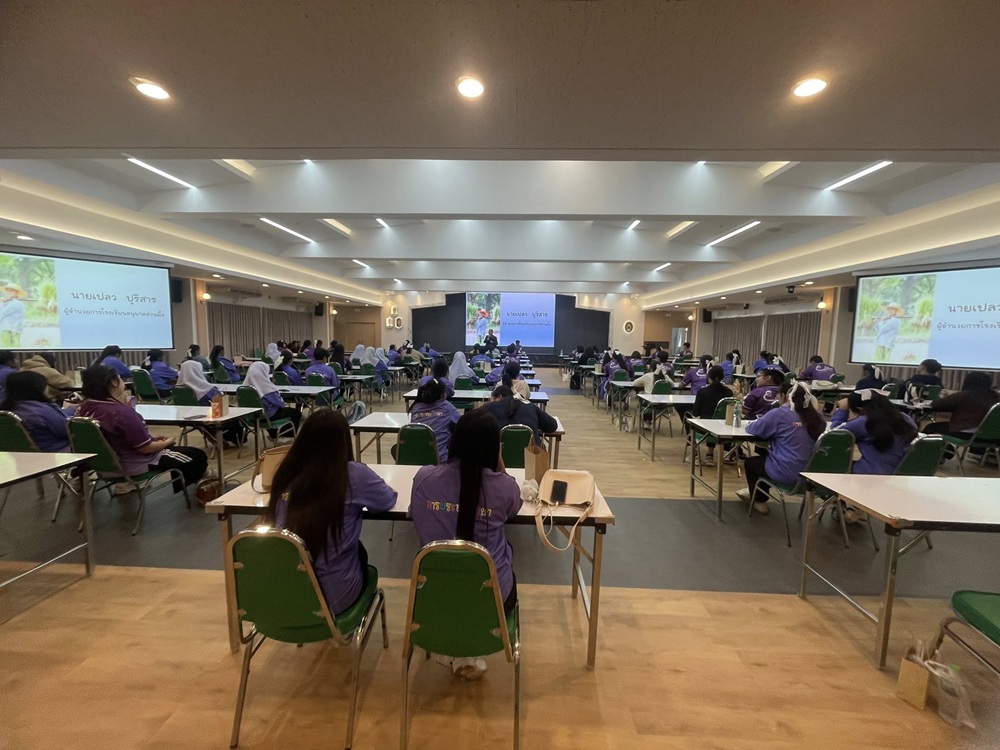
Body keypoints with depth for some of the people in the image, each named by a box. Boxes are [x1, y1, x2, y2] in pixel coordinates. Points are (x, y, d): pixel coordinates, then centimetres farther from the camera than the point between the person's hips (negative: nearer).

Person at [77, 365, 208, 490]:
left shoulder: (85, 407, -4)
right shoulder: (122, 412, -33)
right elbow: (146, 447, -26)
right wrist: (168, 442, -8)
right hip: (134, 466, -10)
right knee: (198, 457, 0)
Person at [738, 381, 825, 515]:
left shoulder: (779, 414, -14)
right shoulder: (816, 417, 1)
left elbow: (753, 429, -3)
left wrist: (749, 424, 19)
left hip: (786, 473, -6)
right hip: (809, 473, 7)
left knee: (749, 462, 24)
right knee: (764, 457, 32)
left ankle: (759, 502, 35)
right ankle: (756, 493, 48)